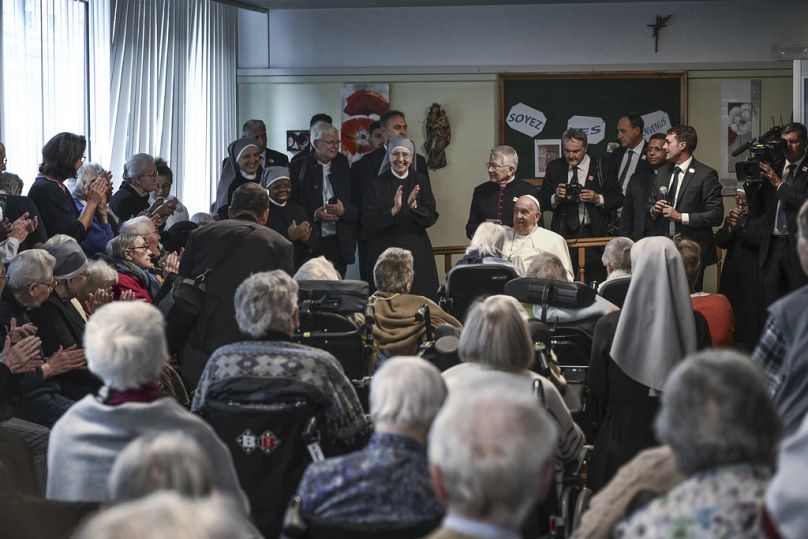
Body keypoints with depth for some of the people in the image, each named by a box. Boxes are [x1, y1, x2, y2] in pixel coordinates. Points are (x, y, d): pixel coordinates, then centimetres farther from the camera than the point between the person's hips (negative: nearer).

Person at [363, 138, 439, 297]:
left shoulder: (421, 182, 7)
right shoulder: (377, 185, 1)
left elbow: (431, 218, 1)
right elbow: (367, 224, -6)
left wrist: (414, 206, -17)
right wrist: (394, 210, -19)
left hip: (417, 251, 2)